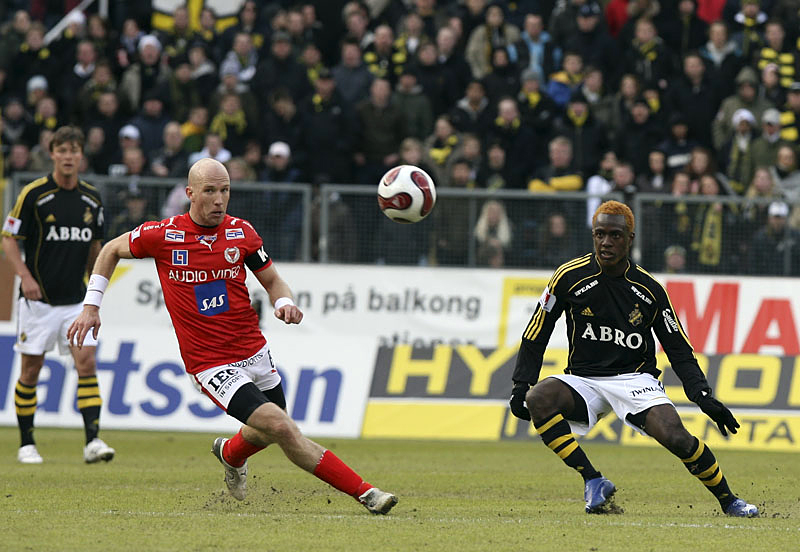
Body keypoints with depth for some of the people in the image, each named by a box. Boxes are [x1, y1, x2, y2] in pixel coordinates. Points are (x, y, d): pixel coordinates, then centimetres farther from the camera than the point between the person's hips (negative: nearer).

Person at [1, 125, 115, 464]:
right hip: (38, 298, -3)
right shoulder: (34, 194, -7)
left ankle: (92, 441, -13)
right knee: (30, 370, 3)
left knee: (87, 362, -10)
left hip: (76, 300, 3)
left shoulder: (92, 199, 6)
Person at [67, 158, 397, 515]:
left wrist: (284, 303, -11)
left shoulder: (241, 232, 0)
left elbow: (271, 279, 11)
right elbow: (112, 250, 9)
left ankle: (230, 453, 54)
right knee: (281, 428, -19)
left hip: (254, 352, 5)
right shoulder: (163, 235, -8)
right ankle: (364, 492, -15)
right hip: (210, 364, -5)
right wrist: (91, 305, 5)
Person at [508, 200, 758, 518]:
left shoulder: (649, 290, -3)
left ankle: (728, 501, -1)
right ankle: (593, 481, -24)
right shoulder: (570, 277, -4)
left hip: (635, 379, -1)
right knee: (538, 400, -31)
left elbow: (679, 351, 2)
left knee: (677, 438, -25)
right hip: (583, 380, 1)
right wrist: (522, 385, -7)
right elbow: (535, 336, 4)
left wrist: (703, 397, -11)